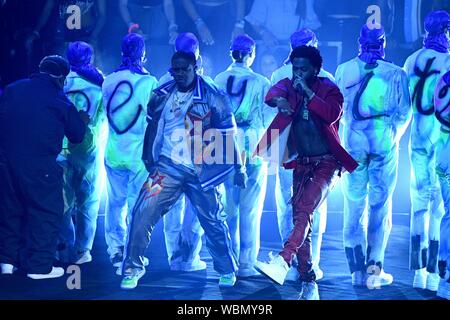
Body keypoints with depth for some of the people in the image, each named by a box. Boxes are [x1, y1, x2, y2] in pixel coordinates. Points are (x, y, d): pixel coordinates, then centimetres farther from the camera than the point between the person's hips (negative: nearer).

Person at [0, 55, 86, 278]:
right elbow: (77, 135, 5)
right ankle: (39, 266, 5)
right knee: (46, 211, 5)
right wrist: (82, 122, 24)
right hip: (39, 166, -5)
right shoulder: (60, 101, -2)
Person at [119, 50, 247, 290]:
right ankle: (132, 269, 2)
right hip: (168, 166, 2)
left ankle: (227, 270, 28)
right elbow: (152, 127, 15)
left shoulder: (212, 97, -5)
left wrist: (238, 167, 0)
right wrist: (148, 160, 12)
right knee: (143, 213, -11)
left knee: (213, 221, 8)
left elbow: (228, 135, -1)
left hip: (201, 170, -2)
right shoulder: (162, 95, 5)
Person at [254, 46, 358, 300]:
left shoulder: (329, 89, -1)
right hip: (301, 163, 4)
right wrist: (279, 100, -37)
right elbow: (271, 94, -14)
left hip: (326, 162, -4)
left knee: (304, 210, -25)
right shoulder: (289, 85, 8)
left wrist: (307, 91, -22)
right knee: (302, 220, 2)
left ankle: (283, 261, -38)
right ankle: (309, 284, 7)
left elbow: (333, 114, -21)